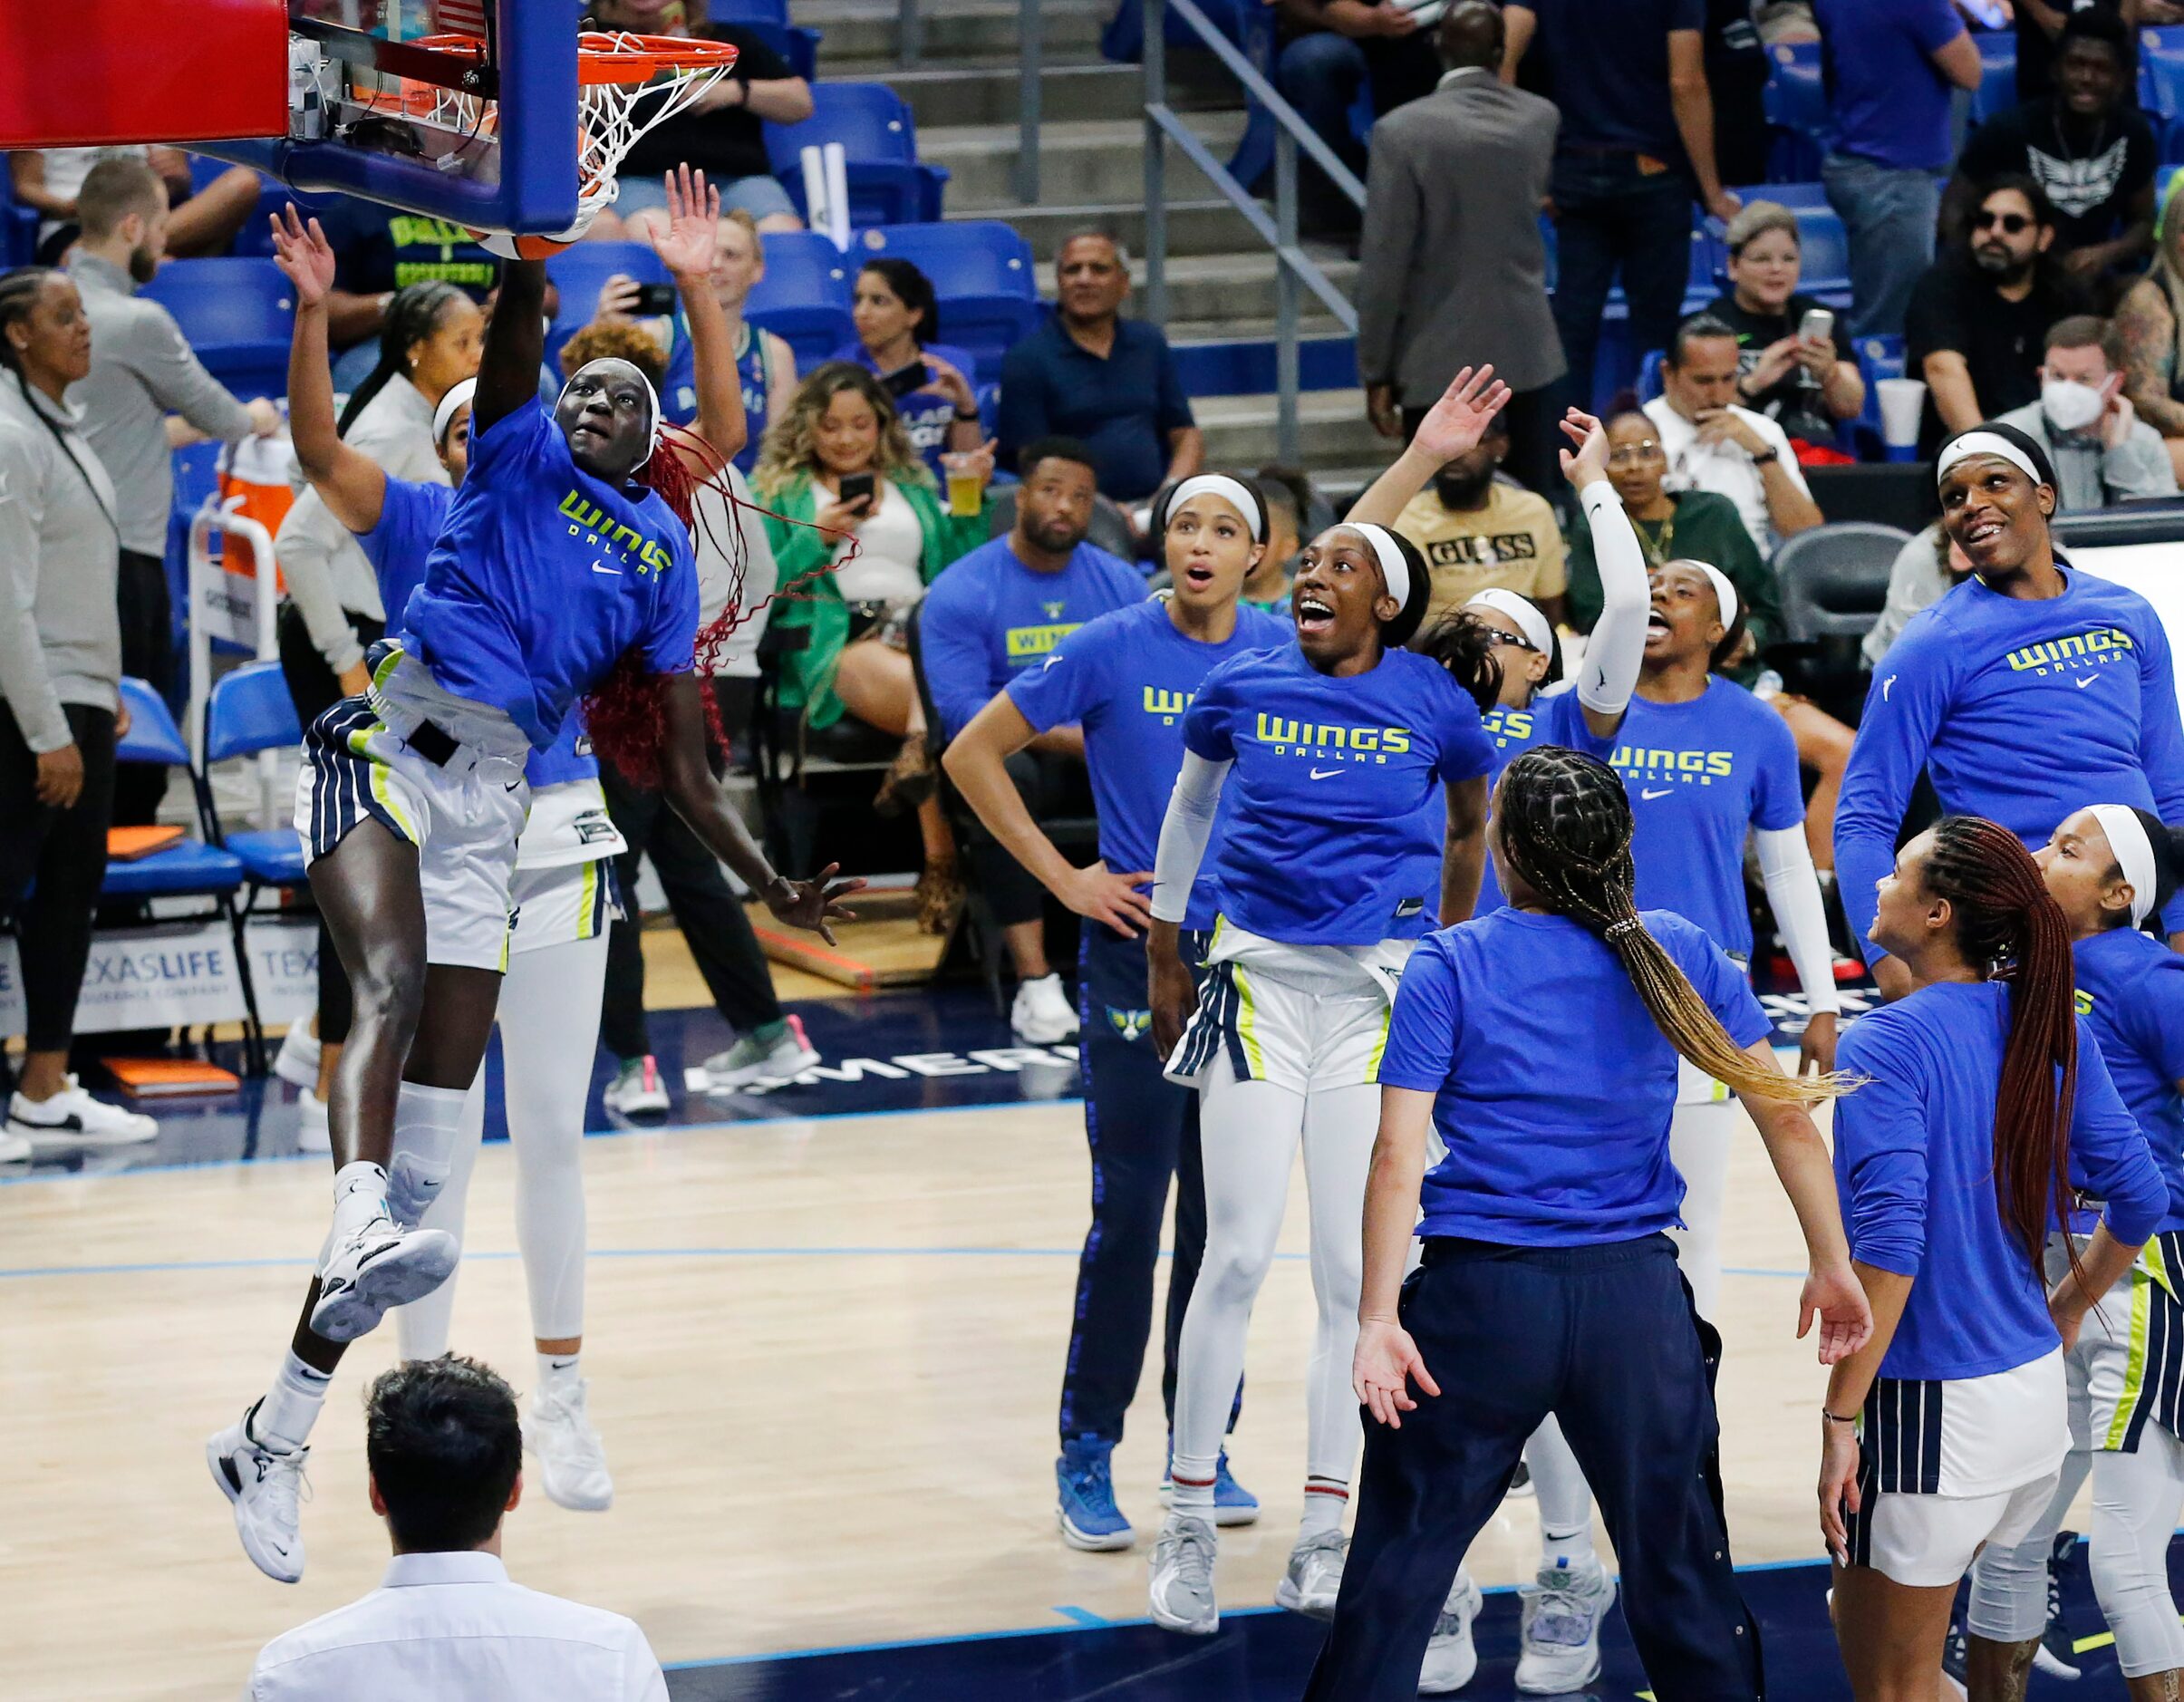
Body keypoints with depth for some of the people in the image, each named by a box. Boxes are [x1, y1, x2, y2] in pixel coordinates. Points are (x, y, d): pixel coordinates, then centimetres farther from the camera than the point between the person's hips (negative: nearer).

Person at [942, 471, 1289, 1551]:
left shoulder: (1284, 653, 3)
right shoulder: (1112, 651, -6)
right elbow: (973, 754, 0)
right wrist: (1061, 877, -3)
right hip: (1139, 953, -3)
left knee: (1226, 1215, 8)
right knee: (1129, 1211, -4)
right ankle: (1085, 1461, 4)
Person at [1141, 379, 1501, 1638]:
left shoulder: (1436, 702, -2)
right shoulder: (1242, 688, 1)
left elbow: (1470, 825, 17)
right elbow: (1187, 816, 18)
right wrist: (1164, 959, 20)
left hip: (1383, 989, 0)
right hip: (1260, 977, 0)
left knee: (1357, 1266, 1)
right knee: (1241, 1253, -5)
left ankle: (1326, 1537, 10)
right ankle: (1190, 1525, 4)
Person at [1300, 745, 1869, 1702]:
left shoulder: (1450, 967, -3)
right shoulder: (1680, 955, 3)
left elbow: (1398, 1158, -10)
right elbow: (1786, 1117, 5)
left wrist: (1377, 1319, -11)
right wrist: (1831, 1266, 13)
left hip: (1481, 1299, -2)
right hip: (1635, 1297, 2)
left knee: (1394, 1580, 5)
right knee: (1682, 1583, 12)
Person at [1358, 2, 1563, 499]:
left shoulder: (1402, 131, -13)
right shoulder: (1540, 119, 0)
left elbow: (1384, 263, -12)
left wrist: (1375, 372, -5)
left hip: (1437, 362, -4)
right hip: (1524, 350, 4)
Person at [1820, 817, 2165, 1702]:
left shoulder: (1889, 1044, -16)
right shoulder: (2054, 1029, 3)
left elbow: (1887, 1245, -23)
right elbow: (2137, 1199, 8)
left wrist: (1839, 1420, -20)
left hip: (1931, 1405, -7)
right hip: (2038, 1392, 7)